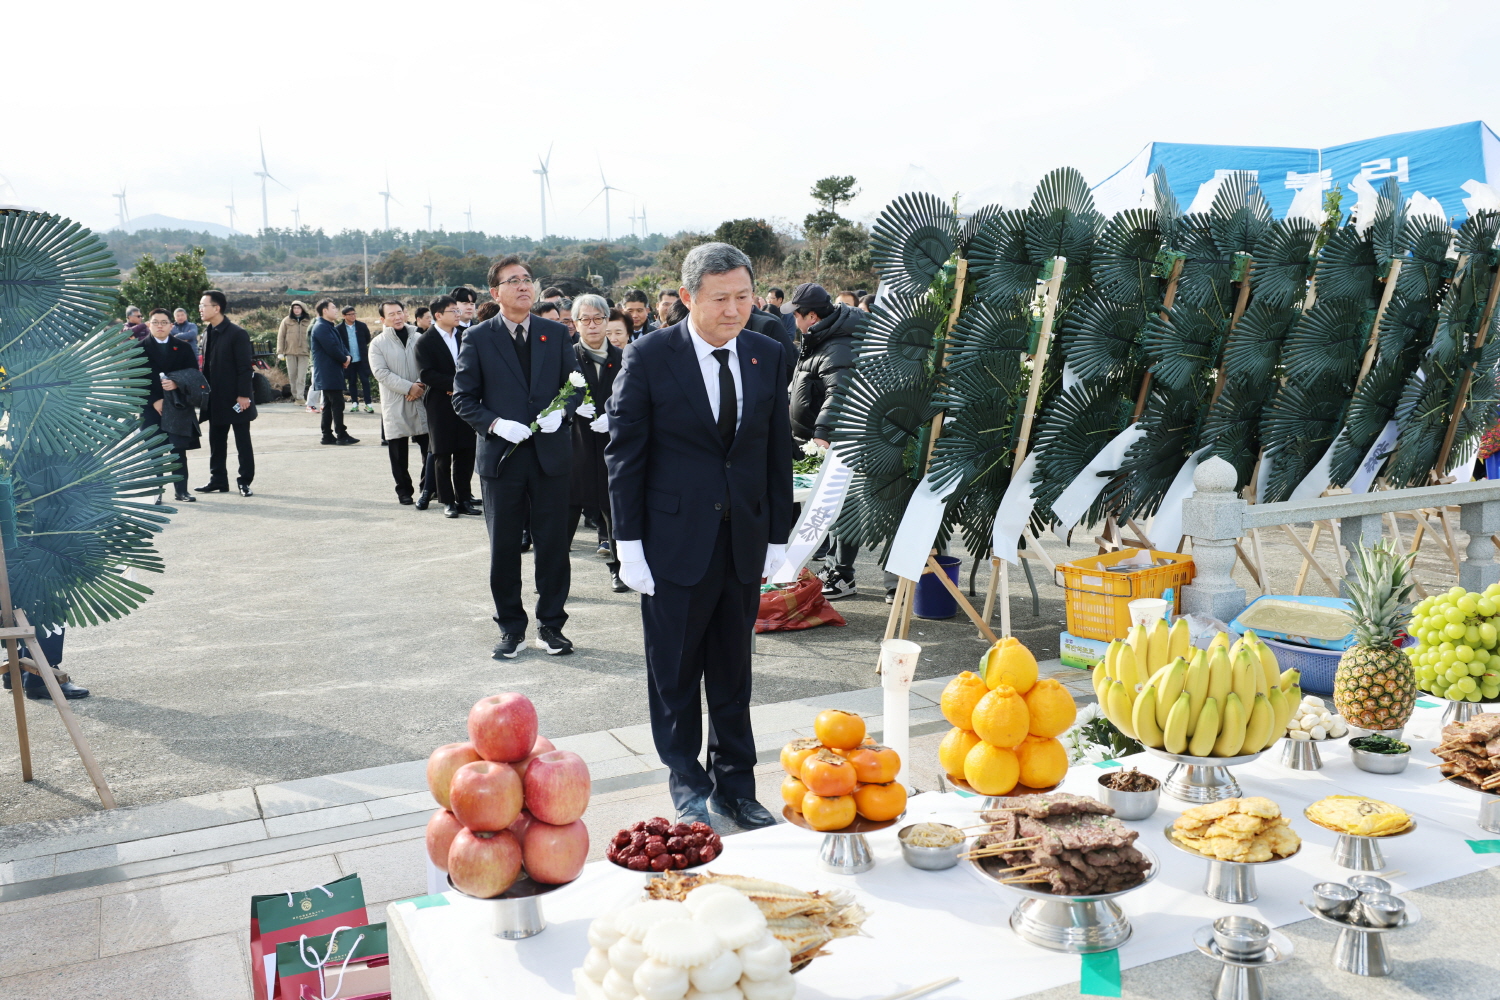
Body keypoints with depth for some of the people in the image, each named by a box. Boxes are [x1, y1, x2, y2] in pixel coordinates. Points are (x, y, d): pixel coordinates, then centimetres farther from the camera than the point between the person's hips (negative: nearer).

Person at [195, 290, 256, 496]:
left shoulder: (237, 334, -12)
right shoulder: (208, 333, 11)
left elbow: (246, 367, -14)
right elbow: (206, 366, 16)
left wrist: (243, 395, -18)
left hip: (236, 399, -8)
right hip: (216, 400, 8)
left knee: (243, 443, 2)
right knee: (216, 442, 13)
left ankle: (245, 482, 9)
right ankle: (218, 481, 21)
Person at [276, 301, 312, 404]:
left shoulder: (309, 321, 6)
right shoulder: (286, 321, 7)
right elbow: (281, 336, 7)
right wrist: (280, 352, 2)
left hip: (304, 353, -1)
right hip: (290, 352, 1)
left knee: (302, 376, -7)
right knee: (292, 375, 6)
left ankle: (300, 397, -9)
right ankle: (295, 395, 17)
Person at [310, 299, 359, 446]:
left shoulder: (330, 327, 19)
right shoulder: (321, 327, -14)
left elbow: (342, 344, 17)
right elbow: (332, 348, -22)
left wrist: (347, 356, -3)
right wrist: (344, 359, -8)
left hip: (331, 373, 11)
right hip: (328, 373, -11)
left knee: (329, 405, 11)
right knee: (338, 404, -9)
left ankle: (327, 436, 15)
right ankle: (341, 435, -7)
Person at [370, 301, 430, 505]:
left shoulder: (418, 339, 8)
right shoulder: (378, 343, 1)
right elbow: (381, 373, -9)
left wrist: (421, 385, -12)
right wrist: (408, 387, -16)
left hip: (420, 400, 2)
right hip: (394, 403, -1)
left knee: (428, 446, 0)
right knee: (398, 451, 4)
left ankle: (427, 488, 13)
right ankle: (404, 490, 15)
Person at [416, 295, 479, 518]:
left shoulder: (464, 336, 11)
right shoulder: (426, 342, -3)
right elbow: (427, 374, -12)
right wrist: (454, 385, -18)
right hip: (440, 406, -4)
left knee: (466, 453, 5)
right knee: (442, 456, 3)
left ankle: (464, 498, 15)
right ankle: (448, 501, 12)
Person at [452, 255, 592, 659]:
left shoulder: (556, 333, 6)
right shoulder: (478, 338, 0)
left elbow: (575, 385, 9)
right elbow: (463, 397, 0)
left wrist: (561, 412, -12)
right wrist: (495, 424, -16)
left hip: (551, 454, 1)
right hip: (501, 455, -1)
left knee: (553, 544, 6)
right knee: (504, 547, 7)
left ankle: (551, 624, 20)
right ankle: (511, 626, 21)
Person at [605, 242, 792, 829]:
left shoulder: (767, 356, 3)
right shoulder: (648, 357, -8)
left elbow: (778, 450, 8)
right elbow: (624, 453, -6)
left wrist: (778, 534, 6)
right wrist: (629, 543, -8)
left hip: (744, 541, 3)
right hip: (675, 540, -3)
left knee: (734, 673, 14)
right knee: (675, 673, 10)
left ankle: (734, 784, 29)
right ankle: (686, 780, 29)